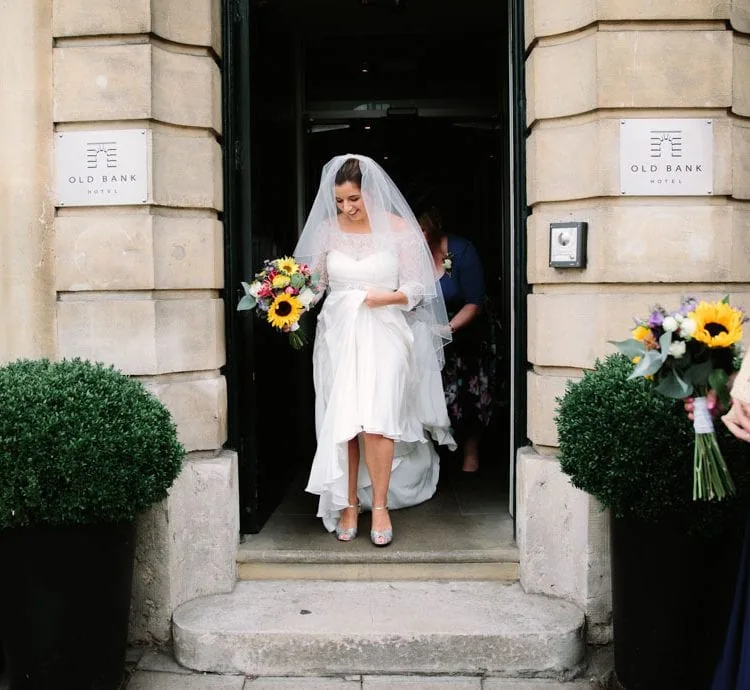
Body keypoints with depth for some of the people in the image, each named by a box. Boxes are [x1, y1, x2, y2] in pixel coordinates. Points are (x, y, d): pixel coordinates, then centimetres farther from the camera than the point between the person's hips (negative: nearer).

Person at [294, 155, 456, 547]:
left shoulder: (398, 229, -1)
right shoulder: (326, 230, 6)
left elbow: (417, 287, 2)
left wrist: (389, 297, -15)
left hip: (383, 334, -2)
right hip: (339, 334, 3)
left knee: (376, 420, -13)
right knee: (341, 422, 0)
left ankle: (380, 506, 1)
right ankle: (349, 504, 12)